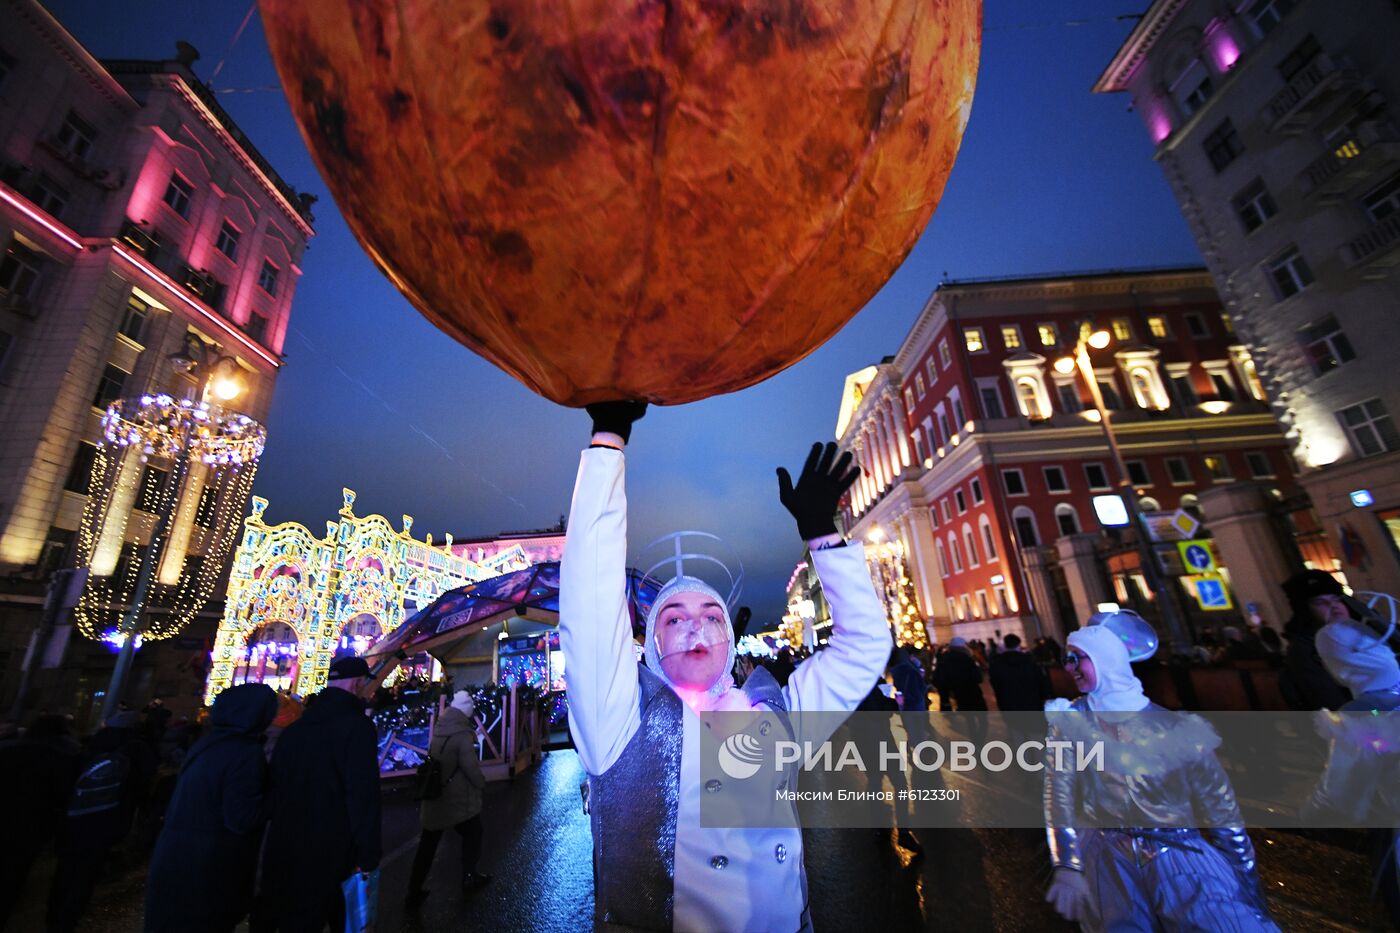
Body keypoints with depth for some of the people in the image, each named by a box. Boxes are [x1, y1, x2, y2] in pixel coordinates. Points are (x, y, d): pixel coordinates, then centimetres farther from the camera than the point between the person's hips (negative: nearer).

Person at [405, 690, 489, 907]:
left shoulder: (439, 728, 0)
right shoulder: (462, 734, -23)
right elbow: (470, 767, -23)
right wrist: (481, 782, -3)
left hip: (434, 795, 6)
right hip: (458, 799, -6)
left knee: (428, 843, 16)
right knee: (472, 834, 17)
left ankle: (414, 891, 21)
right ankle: (469, 877, 28)